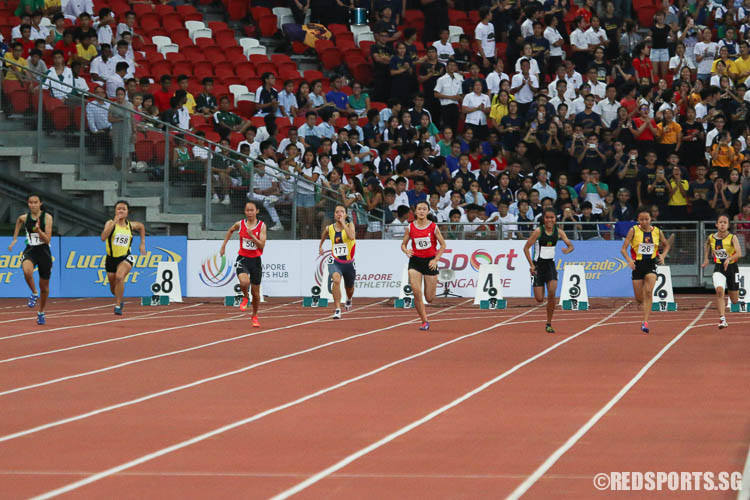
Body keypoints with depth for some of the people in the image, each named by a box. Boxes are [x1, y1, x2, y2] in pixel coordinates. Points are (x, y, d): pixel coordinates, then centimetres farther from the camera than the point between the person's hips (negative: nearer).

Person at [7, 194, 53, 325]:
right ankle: (34, 294, -10)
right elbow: (19, 220, 26)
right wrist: (14, 239, 24)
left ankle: (41, 312, 34)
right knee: (27, 271, -36)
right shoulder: (24, 218, -1)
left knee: (44, 287, 11)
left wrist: (38, 230, -30)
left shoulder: (47, 217, -9)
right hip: (30, 251, 1)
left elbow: (47, 240, -13)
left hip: (44, 252, -1)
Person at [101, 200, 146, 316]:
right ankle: (119, 301, 47)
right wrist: (114, 222, -31)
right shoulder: (110, 223, -9)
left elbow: (141, 226, 26)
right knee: (113, 288, 13)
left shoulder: (130, 225, 1)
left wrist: (142, 243, 19)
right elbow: (103, 237, -28)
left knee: (119, 277, -30)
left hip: (125, 258, -1)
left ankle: (118, 305, -21)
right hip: (111, 258, 1)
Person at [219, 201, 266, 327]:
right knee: (244, 282, -30)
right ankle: (245, 298, 5)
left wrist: (252, 235, -24)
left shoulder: (262, 226, -5)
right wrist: (223, 245, 19)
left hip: (255, 260, 0)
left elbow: (262, 245, -12)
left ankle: (255, 316, 33)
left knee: (255, 292, 8)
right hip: (242, 259, 0)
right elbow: (230, 231, 22)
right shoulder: (240, 224, -1)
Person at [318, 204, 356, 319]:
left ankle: (348, 299, 59)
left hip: (349, 262, 0)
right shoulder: (329, 228, -2)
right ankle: (338, 310, -29)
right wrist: (320, 246, 32)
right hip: (335, 262, 0)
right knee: (336, 280, -30)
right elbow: (324, 235, 23)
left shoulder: (350, 225, -9)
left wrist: (343, 223, -26)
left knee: (349, 287, 20)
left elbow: (351, 237, -31)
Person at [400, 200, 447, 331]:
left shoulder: (433, 227, -4)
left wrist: (436, 259, -10)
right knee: (417, 293, -15)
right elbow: (403, 244, 9)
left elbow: (443, 245, 2)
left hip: (430, 262, -1)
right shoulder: (410, 227, 0)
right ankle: (424, 321, -1)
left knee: (429, 298, 4)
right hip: (415, 261, 1)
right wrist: (406, 251, -14)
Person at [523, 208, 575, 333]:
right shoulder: (538, 231, -11)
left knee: (552, 293, -17)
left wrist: (568, 250, -25)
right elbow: (526, 248, -9)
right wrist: (531, 265, -16)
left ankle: (549, 324, -3)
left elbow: (571, 245, 0)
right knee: (539, 299, -4)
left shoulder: (559, 232, -1)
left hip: (550, 265, 2)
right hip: (538, 265, -2)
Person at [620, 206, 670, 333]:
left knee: (648, 292, -20)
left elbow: (666, 245, 18)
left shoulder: (657, 231, 2)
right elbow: (623, 249, -5)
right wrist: (629, 260, -23)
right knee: (639, 299, 3)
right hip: (637, 265, 0)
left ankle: (645, 322, -17)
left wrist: (663, 255, -2)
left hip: (651, 265, 0)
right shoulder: (633, 230, -4)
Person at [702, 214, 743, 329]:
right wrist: (706, 259, 20)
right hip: (718, 268, 1)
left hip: (731, 267, -1)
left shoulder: (732, 237, -14)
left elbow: (739, 253, -26)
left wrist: (729, 259, -43)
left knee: (734, 301, 10)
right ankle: (722, 319, -26)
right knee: (719, 290, -27)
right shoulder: (711, 238, -4)